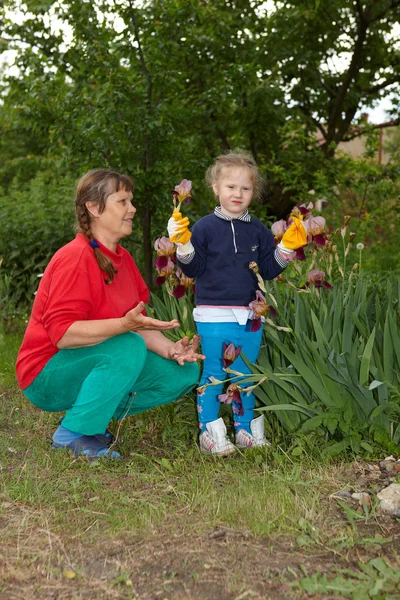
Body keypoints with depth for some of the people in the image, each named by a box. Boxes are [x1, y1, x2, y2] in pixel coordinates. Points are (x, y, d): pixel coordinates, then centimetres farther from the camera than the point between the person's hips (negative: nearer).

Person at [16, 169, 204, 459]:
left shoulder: (122, 258, 6)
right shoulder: (75, 258, -21)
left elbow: (140, 324, 5)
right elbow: (62, 334, -29)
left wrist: (172, 350, -13)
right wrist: (125, 324, -37)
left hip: (94, 366, 8)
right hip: (47, 378, -8)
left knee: (183, 373, -1)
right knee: (128, 347, -34)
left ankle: (95, 415, 5)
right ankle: (73, 434, -19)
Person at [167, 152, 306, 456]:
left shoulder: (258, 230, 8)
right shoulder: (205, 227, -3)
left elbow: (269, 270, 8)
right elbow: (193, 269, -4)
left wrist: (287, 248, -3)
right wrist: (183, 245, -18)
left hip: (249, 317, 4)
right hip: (214, 317, -4)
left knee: (246, 376, 14)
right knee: (214, 376, 0)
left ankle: (247, 430, 26)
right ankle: (210, 433, 9)